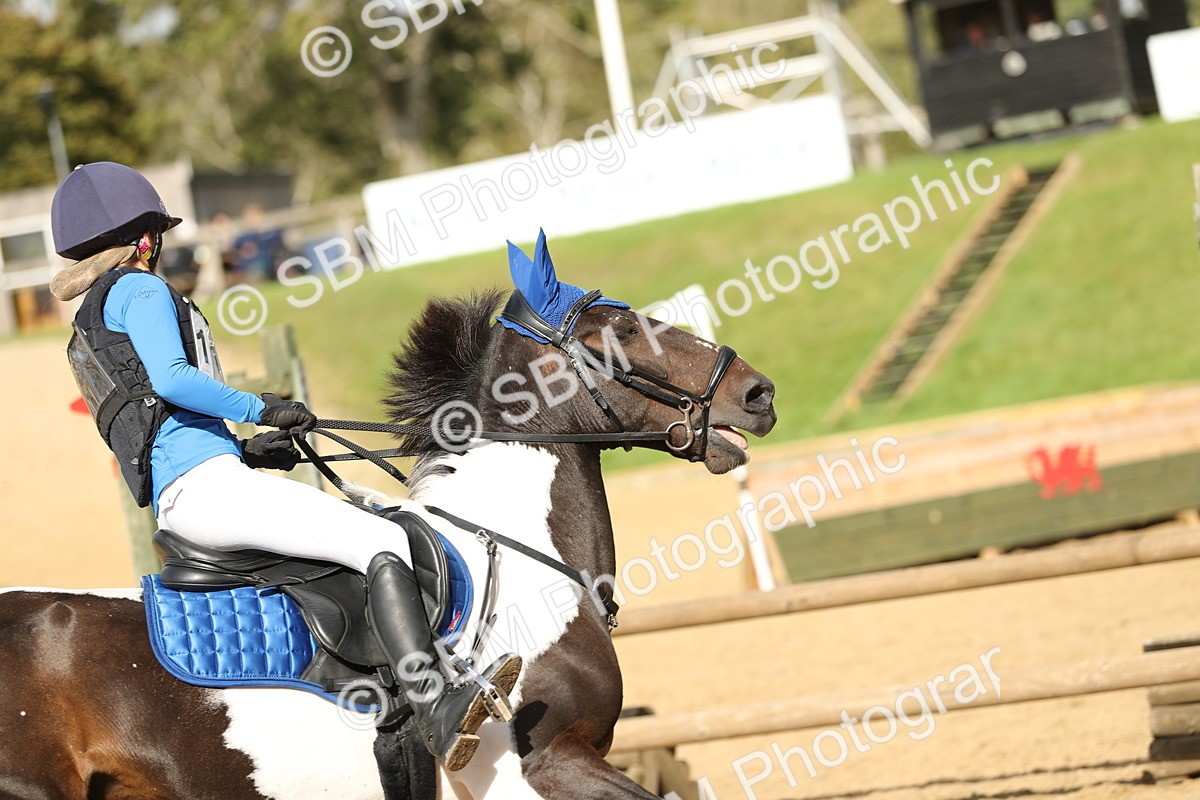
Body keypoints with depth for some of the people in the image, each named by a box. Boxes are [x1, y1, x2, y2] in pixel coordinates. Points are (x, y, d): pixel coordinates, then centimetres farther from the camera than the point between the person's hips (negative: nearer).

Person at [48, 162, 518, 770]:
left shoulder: (92, 327, 26)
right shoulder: (138, 290, -2)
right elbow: (171, 378, -19)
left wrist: (247, 450, 20)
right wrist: (262, 409, -10)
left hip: (173, 501, 11)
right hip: (205, 484, -10)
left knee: (363, 519, 22)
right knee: (385, 544, -19)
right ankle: (434, 709, -31)